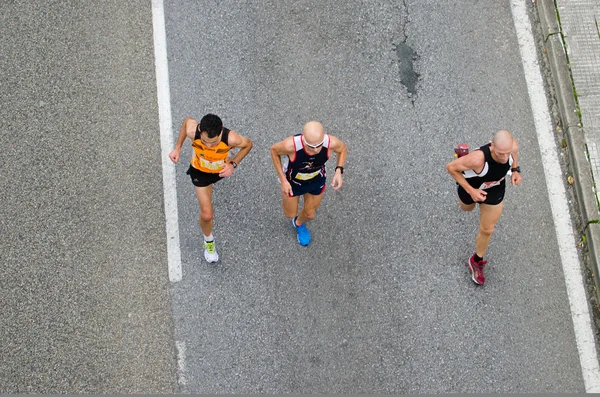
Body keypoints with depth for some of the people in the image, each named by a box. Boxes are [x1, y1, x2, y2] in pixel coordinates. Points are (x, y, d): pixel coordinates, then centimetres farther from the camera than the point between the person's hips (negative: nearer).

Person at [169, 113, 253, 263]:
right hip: (200, 172, -1)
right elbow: (187, 120, -14)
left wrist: (233, 164, -31)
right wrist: (177, 148, -12)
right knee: (206, 215, -3)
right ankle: (208, 240, 29)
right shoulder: (192, 131, -40)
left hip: (221, 170, 1)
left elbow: (248, 144, -20)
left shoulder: (231, 139, -43)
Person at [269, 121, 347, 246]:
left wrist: (339, 171, -26)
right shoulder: (291, 145, -44)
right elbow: (274, 150, -20)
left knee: (310, 214, 26)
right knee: (290, 214, 22)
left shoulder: (331, 143, -38)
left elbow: (342, 148, -11)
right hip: (292, 182, -2)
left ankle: (299, 224, 63)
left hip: (317, 182, 2)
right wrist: (283, 180, -19)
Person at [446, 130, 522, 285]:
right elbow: (450, 167, -32)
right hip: (472, 187, -2)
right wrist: (470, 190, -33)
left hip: (495, 190, 2)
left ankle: (477, 261, 42)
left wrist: (515, 170, -19)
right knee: (467, 208, 35)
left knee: (487, 230, 14)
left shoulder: (512, 146, -35)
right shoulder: (478, 158, -50)